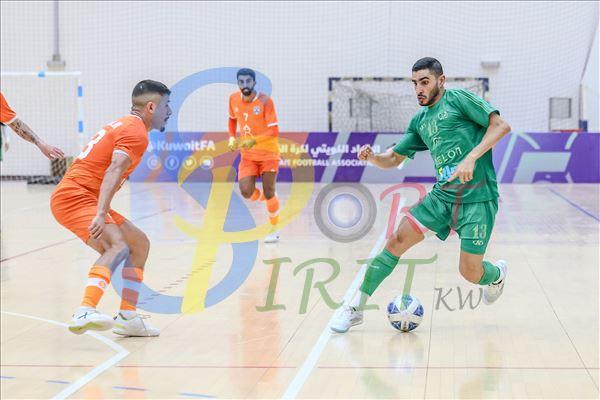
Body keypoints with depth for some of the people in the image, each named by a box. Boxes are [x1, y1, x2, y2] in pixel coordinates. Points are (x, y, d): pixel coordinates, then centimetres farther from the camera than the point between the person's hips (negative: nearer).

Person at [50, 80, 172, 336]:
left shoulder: (125, 125, 21)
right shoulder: (136, 132, -11)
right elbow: (114, 170, -26)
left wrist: (103, 212, 29)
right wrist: (101, 214, -37)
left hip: (85, 197, 10)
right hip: (75, 196, -10)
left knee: (140, 244, 15)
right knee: (118, 247, -30)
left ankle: (127, 318, 16)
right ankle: (85, 314, -47)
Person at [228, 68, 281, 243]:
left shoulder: (265, 101, -18)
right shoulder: (234, 99, -3)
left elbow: (274, 131, -20)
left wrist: (254, 141, -32)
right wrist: (232, 138, 2)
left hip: (268, 153, -4)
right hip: (247, 155, 4)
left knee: (269, 192, -2)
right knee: (246, 192, -11)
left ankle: (274, 230, 19)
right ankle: (271, 200, 24)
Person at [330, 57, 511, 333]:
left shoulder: (458, 99, -3)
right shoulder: (419, 121, 16)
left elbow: (501, 125, -11)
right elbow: (394, 158, 20)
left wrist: (471, 158, -22)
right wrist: (372, 157, -3)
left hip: (478, 198, -5)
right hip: (442, 195, 6)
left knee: (470, 273, -7)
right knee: (398, 240, -9)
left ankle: (496, 274, 32)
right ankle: (356, 308, -2)